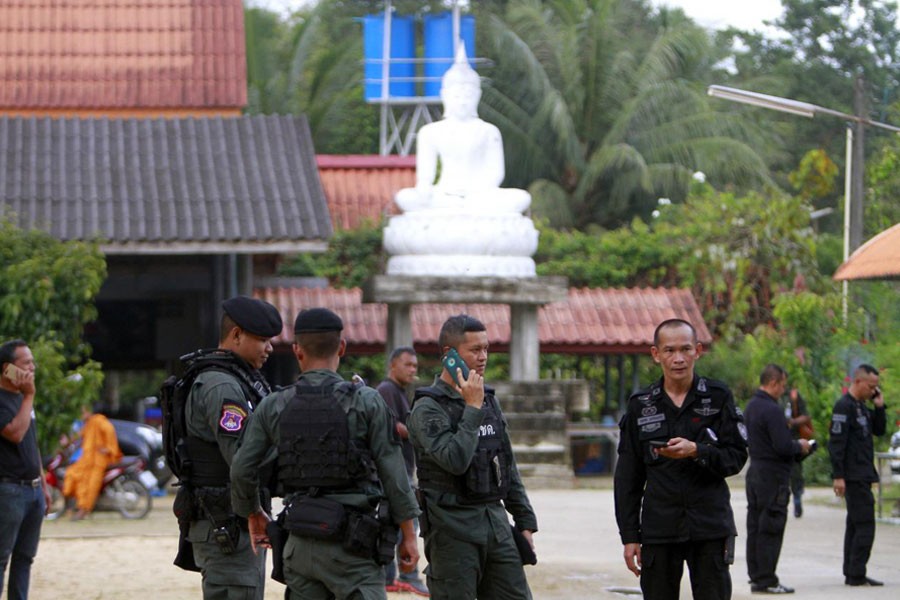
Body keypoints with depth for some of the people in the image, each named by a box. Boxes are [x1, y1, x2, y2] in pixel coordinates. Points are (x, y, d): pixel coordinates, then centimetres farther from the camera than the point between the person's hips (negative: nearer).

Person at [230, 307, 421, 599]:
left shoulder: (273, 407, 3)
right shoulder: (366, 402, -6)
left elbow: (242, 470, 4)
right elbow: (392, 472, -6)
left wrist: (254, 514, 22)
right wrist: (409, 536, 2)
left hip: (300, 545, 4)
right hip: (351, 547, -4)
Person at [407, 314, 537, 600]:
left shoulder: (489, 400, 13)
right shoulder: (428, 408, -10)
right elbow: (455, 460, -25)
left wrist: (525, 521, 15)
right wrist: (473, 409, -18)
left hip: (495, 522, 7)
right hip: (453, 529, -7)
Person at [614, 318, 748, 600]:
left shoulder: (718, 397, 2)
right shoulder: (640, 405, 5)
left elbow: (737, 457, -1)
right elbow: (627, 478, 7)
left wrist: (696, 451, -20)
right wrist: (629, 536, 3)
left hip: (711, 528, -1)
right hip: (658, 531, 1)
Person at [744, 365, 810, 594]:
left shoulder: (751, 406, 13)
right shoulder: (771, 410, -18)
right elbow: (783, 446, -23)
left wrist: (795, 447, 16)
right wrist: (800, 446, -3)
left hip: (755, 472, 10)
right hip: (773, 476, -10)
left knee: (755, 527, 12)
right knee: (771, 530, -5)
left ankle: (756, 577, 17)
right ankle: (766, 581, -3)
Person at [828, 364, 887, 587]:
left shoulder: (862, 407, 16)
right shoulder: (844, 406, -13)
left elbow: (879, 430, 20)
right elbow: (836, 442, -18)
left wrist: (879, 407, 6)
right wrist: (838, 476, -22)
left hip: (862, 476, 10)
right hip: (854, 477, -10)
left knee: (855, 525, 11)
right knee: (865, 526, -11)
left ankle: (852, 573, 15)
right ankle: (856, 574, -9)